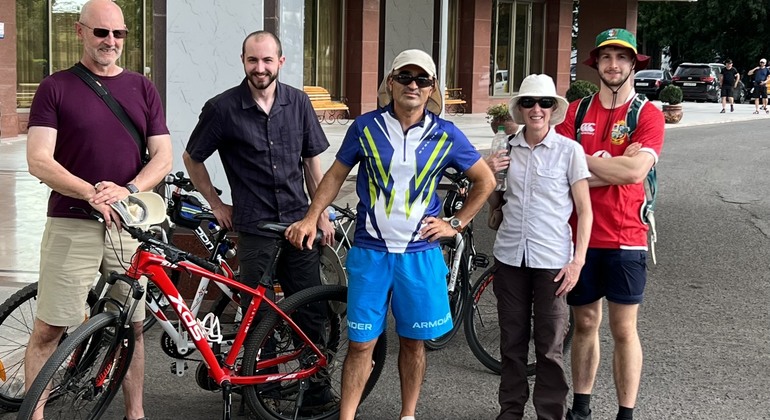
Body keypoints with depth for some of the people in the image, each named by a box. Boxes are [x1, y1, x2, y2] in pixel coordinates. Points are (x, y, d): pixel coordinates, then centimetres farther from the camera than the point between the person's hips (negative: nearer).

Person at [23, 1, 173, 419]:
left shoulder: (142, 89, 10)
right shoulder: (55, 87, 1)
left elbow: (163, 156, 6)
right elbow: (39, 161, -6)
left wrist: (128, 190, -13)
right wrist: (91, 193, -20)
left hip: (130, 223, 3)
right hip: (71, 224, -3)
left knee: (133, 326, 10)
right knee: (48, 328, -2)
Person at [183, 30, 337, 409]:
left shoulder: (298, 103, 3)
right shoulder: (223, 108, -7)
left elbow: (312, 161, 11)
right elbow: (191, 158, 6)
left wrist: (322, 215, 10)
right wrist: (216, 203, 6)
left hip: (299, 223, 3)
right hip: (254, 228, -3)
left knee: (311, 311, 4)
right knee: (259, 315, 5)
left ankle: (316, 389, 16)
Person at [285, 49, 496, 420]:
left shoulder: (445, 135, -1)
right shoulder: (366, 126, -2)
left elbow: (486, 180, 10)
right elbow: (337, 174, 8)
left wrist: (456, 223, 6)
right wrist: (311, 218, -2)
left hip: (420, 254, 1)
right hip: (370, 252, -1)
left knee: (413, 341, 10)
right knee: (361, 343, 1)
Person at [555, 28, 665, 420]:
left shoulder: (648, 115, -4)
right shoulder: (576, 112, 5)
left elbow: (635, 171, -19)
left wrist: (584, 161, -10)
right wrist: (614, 166, -14)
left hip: (626, 239, -3)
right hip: (581, 234, 3)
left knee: (623, 329, 3)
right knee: (585, 324, 13)